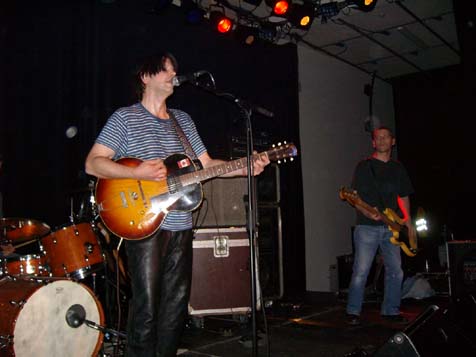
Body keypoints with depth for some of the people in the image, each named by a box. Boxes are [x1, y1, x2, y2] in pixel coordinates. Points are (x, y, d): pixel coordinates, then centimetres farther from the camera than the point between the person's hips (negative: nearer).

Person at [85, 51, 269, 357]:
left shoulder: (183, 120, 16)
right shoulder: (125, 117, -1)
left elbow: (205, 164, 15)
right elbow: (93, 163, -8)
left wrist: (244, 168, 0)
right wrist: (137, 173, -22)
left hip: (181, 226, 6)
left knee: (177, 305, 13)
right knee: (147, 308, -3)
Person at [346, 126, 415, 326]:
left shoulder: (398, 168, 16)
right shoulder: (364, 166, 2)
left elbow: (404, 197, 20)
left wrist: (408, 222, 8)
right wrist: (367, 213, -20)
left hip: (392, 227, 5)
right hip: (367, 227, -5)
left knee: (395, 271, 6)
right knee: (361, 271, -7)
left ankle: (390, 310, 21)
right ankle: (353, 312, 5)